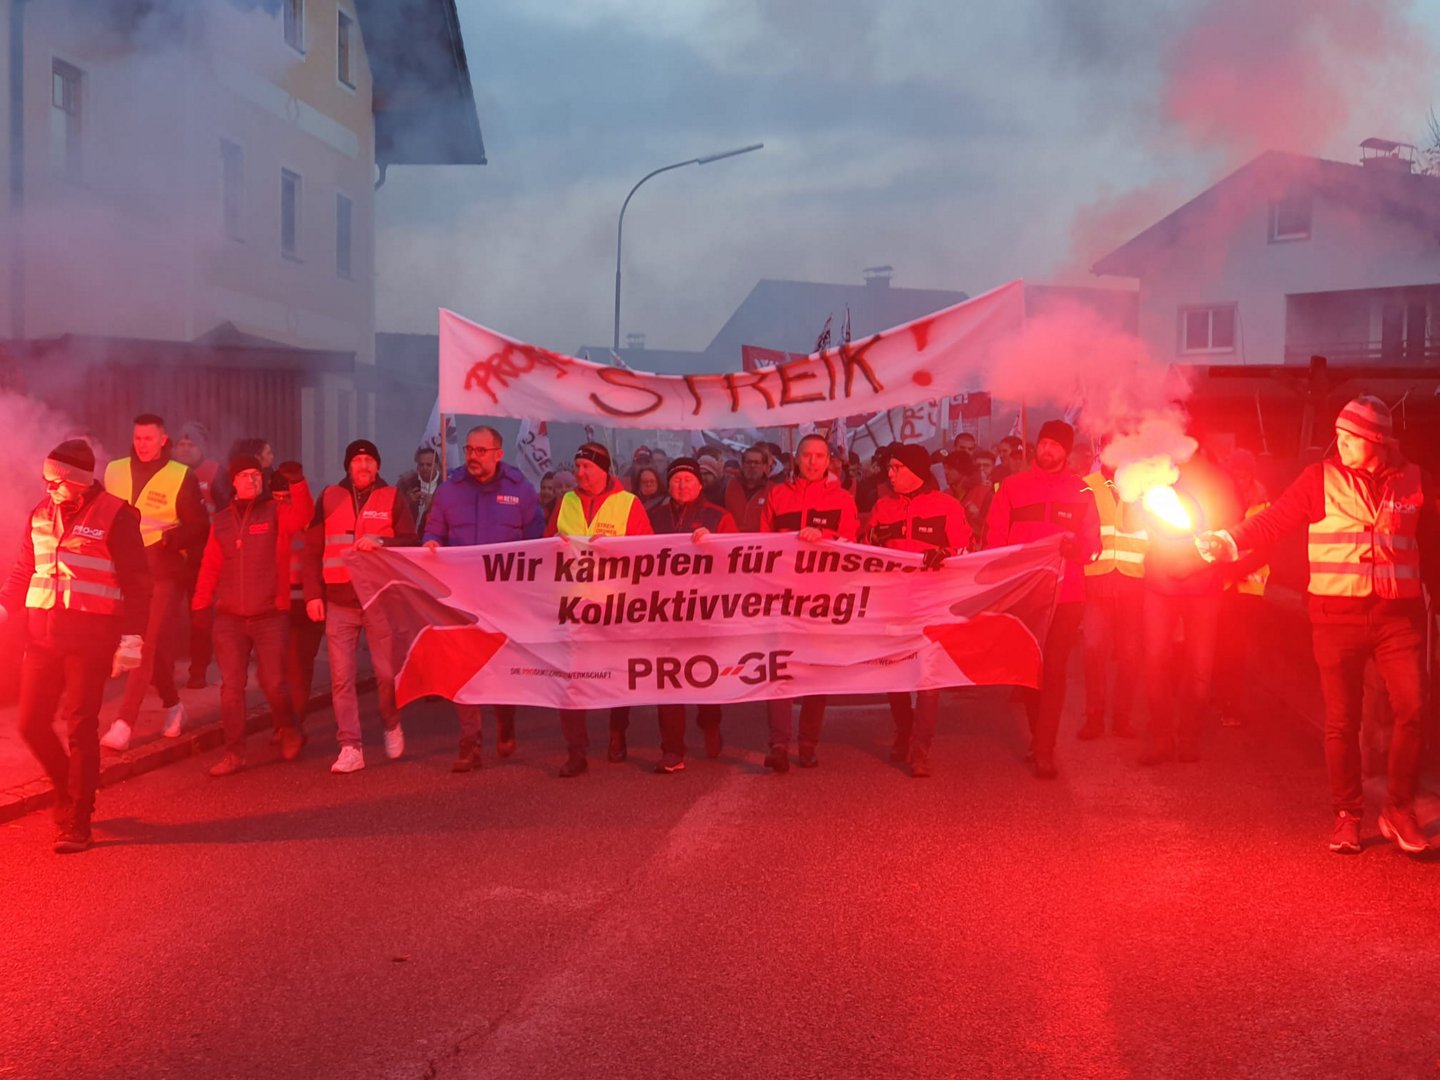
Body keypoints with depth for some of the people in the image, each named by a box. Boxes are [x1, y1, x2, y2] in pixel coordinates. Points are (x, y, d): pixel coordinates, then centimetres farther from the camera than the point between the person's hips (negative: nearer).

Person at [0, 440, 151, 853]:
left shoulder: (114, 516, -8)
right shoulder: (42, 514, 10)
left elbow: (137, 583, -7)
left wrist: (132, 638, -11)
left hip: (90, 638, -6)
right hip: (42, 635, 6)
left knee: (80, 727, -2)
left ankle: (76, 823, 8)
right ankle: (71, 791, 31)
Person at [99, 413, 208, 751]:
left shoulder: (181, 477, -4)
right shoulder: (114, 471, 8)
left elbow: (199, 528, -4)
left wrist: (170, 537, -22)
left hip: (164, 574, -4)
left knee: (148, 645, -11)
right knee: (155, 645, 11)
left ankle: (124, 724, -12)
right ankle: (172, 705, 30)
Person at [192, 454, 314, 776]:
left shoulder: (277, 512, 1)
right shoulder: (221, 521, 11)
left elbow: (301, 517, -21)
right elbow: (210, 566, 11)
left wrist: (297, 483, -36)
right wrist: (200, 605, 2)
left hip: (269, 616, -3)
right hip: (229, 618, 3)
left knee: (273, 682, -4)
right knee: (231, 686, 0)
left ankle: (289, 733, 24)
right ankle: (234, 753, 6)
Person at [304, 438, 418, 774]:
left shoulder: (393, 500, 6)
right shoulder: (329, 498, 9)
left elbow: (411, 543, -1)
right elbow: (313, 550, 8)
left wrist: (381, 542, -20)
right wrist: (313, 594, 0)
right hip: (339, 602, 1)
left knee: (387, 672, -1)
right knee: (341, 678, -1)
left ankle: (392, 725, 27)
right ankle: (350, 748, 4)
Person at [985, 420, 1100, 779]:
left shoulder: (1080, 491, 9)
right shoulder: (1012, 485, 9)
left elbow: (1093, 544, 7)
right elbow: (994, 536, 5)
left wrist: (1074, 547, -14)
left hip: (1065, 593, -1)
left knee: (1054, 669, -7)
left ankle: (1043, 751, -5)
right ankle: (1038, 736, 27)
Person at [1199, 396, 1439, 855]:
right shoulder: (1320, 478, -1)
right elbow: (1273, 520, -5)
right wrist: (1228, 541, -20)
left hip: (1399, 614, 1)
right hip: (1337, 615, -1)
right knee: (1341, 720, 3)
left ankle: (1399, 810, 11)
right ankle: (1347, 814, 17)